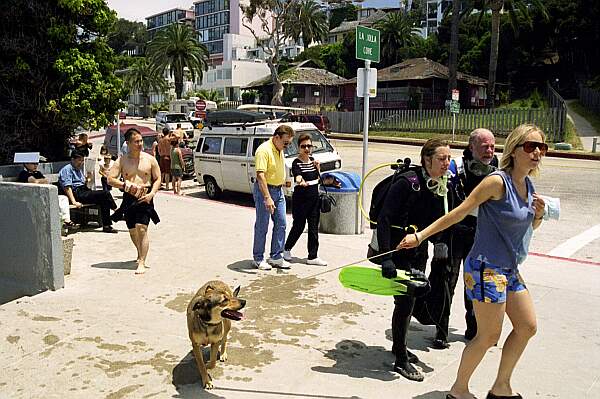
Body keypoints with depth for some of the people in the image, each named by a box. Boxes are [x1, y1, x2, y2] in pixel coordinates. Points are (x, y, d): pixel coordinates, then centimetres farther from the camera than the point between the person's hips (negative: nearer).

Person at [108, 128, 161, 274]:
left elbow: (158, 178, 6)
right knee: (132, 230, 13)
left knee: (142, 229, -15)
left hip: (145, 198, -2)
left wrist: (152, 193, -9)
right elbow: (110, 179, -2)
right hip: (129, 198, 2)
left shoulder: (150, 159, 2)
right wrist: (126, 184, -17)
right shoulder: (122, 161, 2)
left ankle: (142, 263, -13)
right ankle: (140, 254, 40)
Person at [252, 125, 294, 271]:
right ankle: (258, 259, 13)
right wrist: (267, 198, -34)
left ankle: (276, 257, 16)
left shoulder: (280, 150, 8)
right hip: (264, 190, -8)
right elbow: (260, 175, -28)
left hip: (278, 190, 8)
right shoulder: (264, 150, -20)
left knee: (281, 224, 7)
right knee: (262, 226, 1)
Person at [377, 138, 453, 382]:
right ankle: (401, 360, 12)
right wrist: (386, 258, -29)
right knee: (405, 302, -4)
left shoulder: (440, 187, 2)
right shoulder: (408, 182, -21)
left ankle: (399, 346, 38)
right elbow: (384, 219, -24)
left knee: (410, 300, 18)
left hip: (419, 254, 8)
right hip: (398, 252, -7)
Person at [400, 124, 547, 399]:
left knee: (527, 327, 16)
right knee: (488, 336, 2)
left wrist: (539, 214, -3)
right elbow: (458, 213, -18)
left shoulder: (528, 186, 6)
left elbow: (530, 227, 20)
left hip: (510, 270, 9)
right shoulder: (498, 181, -19)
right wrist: (420, 236, -20)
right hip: (486, 269, -9)